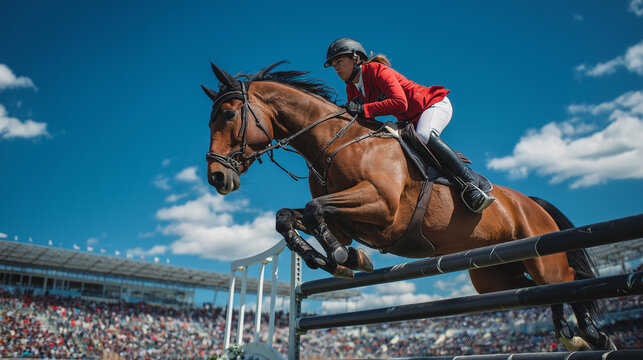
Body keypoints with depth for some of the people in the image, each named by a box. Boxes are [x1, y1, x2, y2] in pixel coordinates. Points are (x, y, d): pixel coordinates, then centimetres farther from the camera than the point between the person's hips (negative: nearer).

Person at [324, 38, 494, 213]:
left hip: (435, 104, -9)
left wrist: (363, 109, -35)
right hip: (413, 120, 9)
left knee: (424, 136, -36)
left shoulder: (377, 70, -20)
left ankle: (468, 185, -32)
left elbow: (400, 103, -34)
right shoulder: (352, 90, 5)